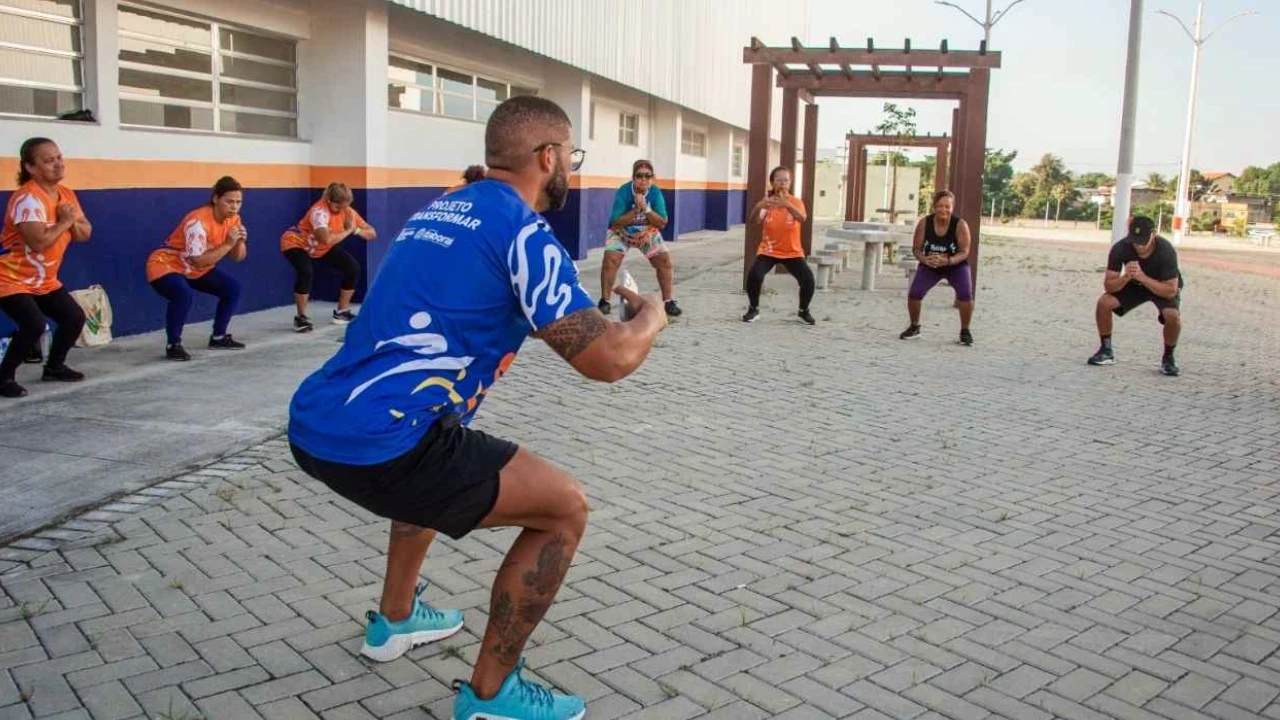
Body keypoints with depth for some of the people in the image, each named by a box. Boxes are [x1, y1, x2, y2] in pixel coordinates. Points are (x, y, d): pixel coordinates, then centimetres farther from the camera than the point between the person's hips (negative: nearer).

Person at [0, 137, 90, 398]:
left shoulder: (66, 194, 2)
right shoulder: (27, 198, -26)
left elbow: (85, 234, 4)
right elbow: (39, 242, -36)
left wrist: (73, 222, -17)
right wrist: (64, 222, -21)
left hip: (44, 281, 9)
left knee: (74, 317, 8)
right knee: (34, 325, -24)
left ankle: (54, 367, 29)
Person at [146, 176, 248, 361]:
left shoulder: (233, 219, -7)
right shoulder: (198, 221, -31)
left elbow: (238, 257, -2)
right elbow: (198, 261, -35)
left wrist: (240, 242, -23)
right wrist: (228, 243, -36)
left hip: (198, 269, 8)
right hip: (165, 265, -8)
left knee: (232, 288, 0)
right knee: (183, 295, -35)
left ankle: (218, 337, 14)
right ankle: (173, 345, -17)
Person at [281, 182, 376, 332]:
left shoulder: (347, 211, -16)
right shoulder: (319, 211, -36)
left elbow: (372, 234, -15)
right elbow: (327, 239, -52)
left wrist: (355, 230, -35)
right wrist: (348, 230, -36)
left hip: (322, 248, 7)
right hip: (296, 243, -7)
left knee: (353, 267, -6)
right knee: (306, 272, -34)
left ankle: (342, 312, 10)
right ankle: (301, 317, -15)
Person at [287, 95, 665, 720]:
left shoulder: (438, 211, 19)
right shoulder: (520, 229, -8)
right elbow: (609, 359, -12)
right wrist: (650, 316, 9)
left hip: (314, 425, 10)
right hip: (377, 441, -10)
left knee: (435, 461, 39)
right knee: (565, 507, 0)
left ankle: (394, 619, 48)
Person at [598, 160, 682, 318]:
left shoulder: (655, 192, -19)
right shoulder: (623, 192, -26)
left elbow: (662, 223, -19)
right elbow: (616, 223, -28)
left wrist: (645, 209, -32)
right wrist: (636, 210, -37)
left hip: (648, 233, 3)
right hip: (621, 232, -2)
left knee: (665, 261, -10)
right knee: (610, 260, -22)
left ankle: (668, 301, 2)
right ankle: (605, 301, -9)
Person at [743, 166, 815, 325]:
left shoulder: (796, 201, -9)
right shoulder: (767, 202, -6)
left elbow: (802, 218, -31)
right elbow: (754, 220, -24)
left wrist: (787, 205, -50)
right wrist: (758, 207, -47)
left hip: (792, 252, 0)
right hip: (768, 251, 0)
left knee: (808, 279, -17)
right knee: (754, 275, -25)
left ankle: (803, 311, 12)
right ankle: (753, 309, 1)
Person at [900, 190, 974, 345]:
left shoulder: (960, 225, -23)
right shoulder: (924, 223, -19)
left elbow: (964, 252, -22)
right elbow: (916, 248, -14)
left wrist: (947, 261, -40)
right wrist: (924, 259, -36)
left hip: (956, 266, -1)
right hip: (929, 266, 2)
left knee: (965, 295, -24)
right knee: (914, 294, -16)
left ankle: (965, 331, 0)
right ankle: (914, 328, 11)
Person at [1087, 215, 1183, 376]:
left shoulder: (1166, 251, -34)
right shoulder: (1120, 249, -28)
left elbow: (1171, 290, -34)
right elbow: (1108, 286, -25)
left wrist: (1143, 277, -45)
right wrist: (1126, 277, -45)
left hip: (1163, 287, -2)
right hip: (1133, 284, 3)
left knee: (1172, 315, -32)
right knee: (1104, 303, -23)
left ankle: (1168, 358, -5)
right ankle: (1106, 351, -2)